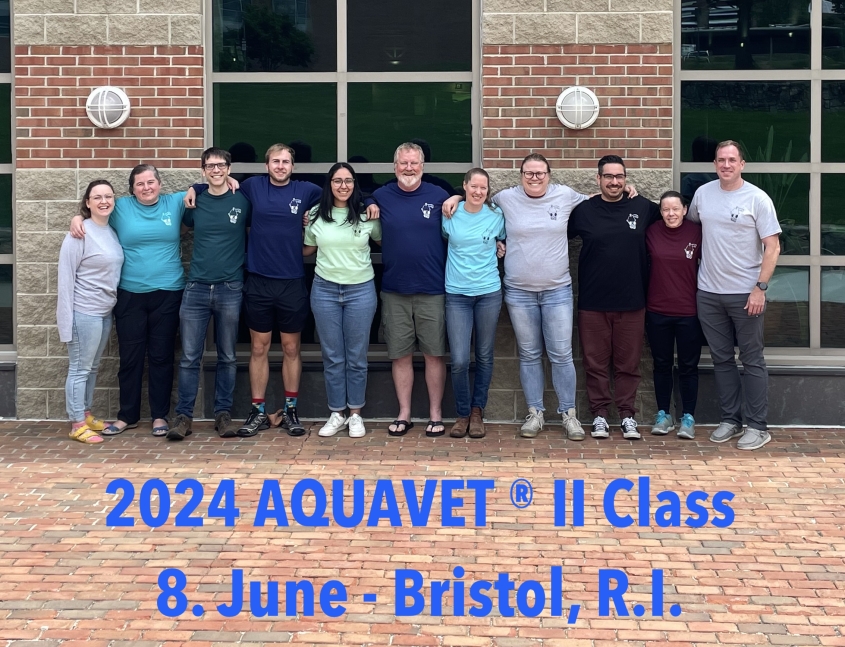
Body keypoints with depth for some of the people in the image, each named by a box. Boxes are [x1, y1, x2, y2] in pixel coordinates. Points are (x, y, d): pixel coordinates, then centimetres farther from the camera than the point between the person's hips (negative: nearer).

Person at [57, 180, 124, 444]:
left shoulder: (112, 233, 8)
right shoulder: (80, 234, -13)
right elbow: (66, 277, -15)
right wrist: (66, 319, -17)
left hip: (105, 312, 7)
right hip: (84, 313, -7)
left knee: (92, 368, 17)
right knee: (80, 369, 0)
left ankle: (85, 414, 29)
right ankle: (77, 425, 7)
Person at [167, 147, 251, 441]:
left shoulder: (243, 201, 1)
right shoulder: (194, 202, 6)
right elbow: (187, 223, 25)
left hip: (230, 289, -1)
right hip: (196, 287, 1)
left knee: (227, 357, 7)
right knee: (189, 357, 0)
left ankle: (223, 413, 16)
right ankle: (184, 415, 7)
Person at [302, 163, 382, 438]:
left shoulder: (367, 214, -1)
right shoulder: (316, 215, 2)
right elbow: (307, 249, 13)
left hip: (361, 290, -1)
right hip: (325, 290, 1)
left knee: (357, 356, 5)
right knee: (332, 356, 6)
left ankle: (355, 414, 16)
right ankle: (337, 413, 17)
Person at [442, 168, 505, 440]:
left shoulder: (496, 215, 0)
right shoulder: (450, 215, 0)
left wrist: (496, 249, 3)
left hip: (488, 293, 1)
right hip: (457, 294, -1)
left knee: (484, 357, 8)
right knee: (459, 360, -6)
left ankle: (477, 412, 24)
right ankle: (462, 413, 13)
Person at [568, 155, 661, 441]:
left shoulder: (643, 207, 1)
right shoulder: (583, 210, 0)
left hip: (631, 302, 0)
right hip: (593, 302, 0)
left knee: (628, 363, 7)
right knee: (595, 363, 6)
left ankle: (627, 414, 16)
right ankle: (599, 414, 16)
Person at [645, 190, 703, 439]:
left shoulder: (697, 233, -6)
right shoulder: (652, 232, -3)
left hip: (689, 312, -1)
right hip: (657, 311, 1)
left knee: (688, 366, 7)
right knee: (662, 364, 11)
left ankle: (688, 418, 16)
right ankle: (663, 414, 23)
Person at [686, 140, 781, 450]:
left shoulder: (757, 198, -7)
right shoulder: (703, 193, 5)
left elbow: (772, 247, -8)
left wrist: (760, 288, -14)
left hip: (745, 294, -4)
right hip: (709, 293, 4)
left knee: (752, 361, 2)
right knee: (721, 359, 11)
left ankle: (758, 426, 8)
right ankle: (730, 419, 22)